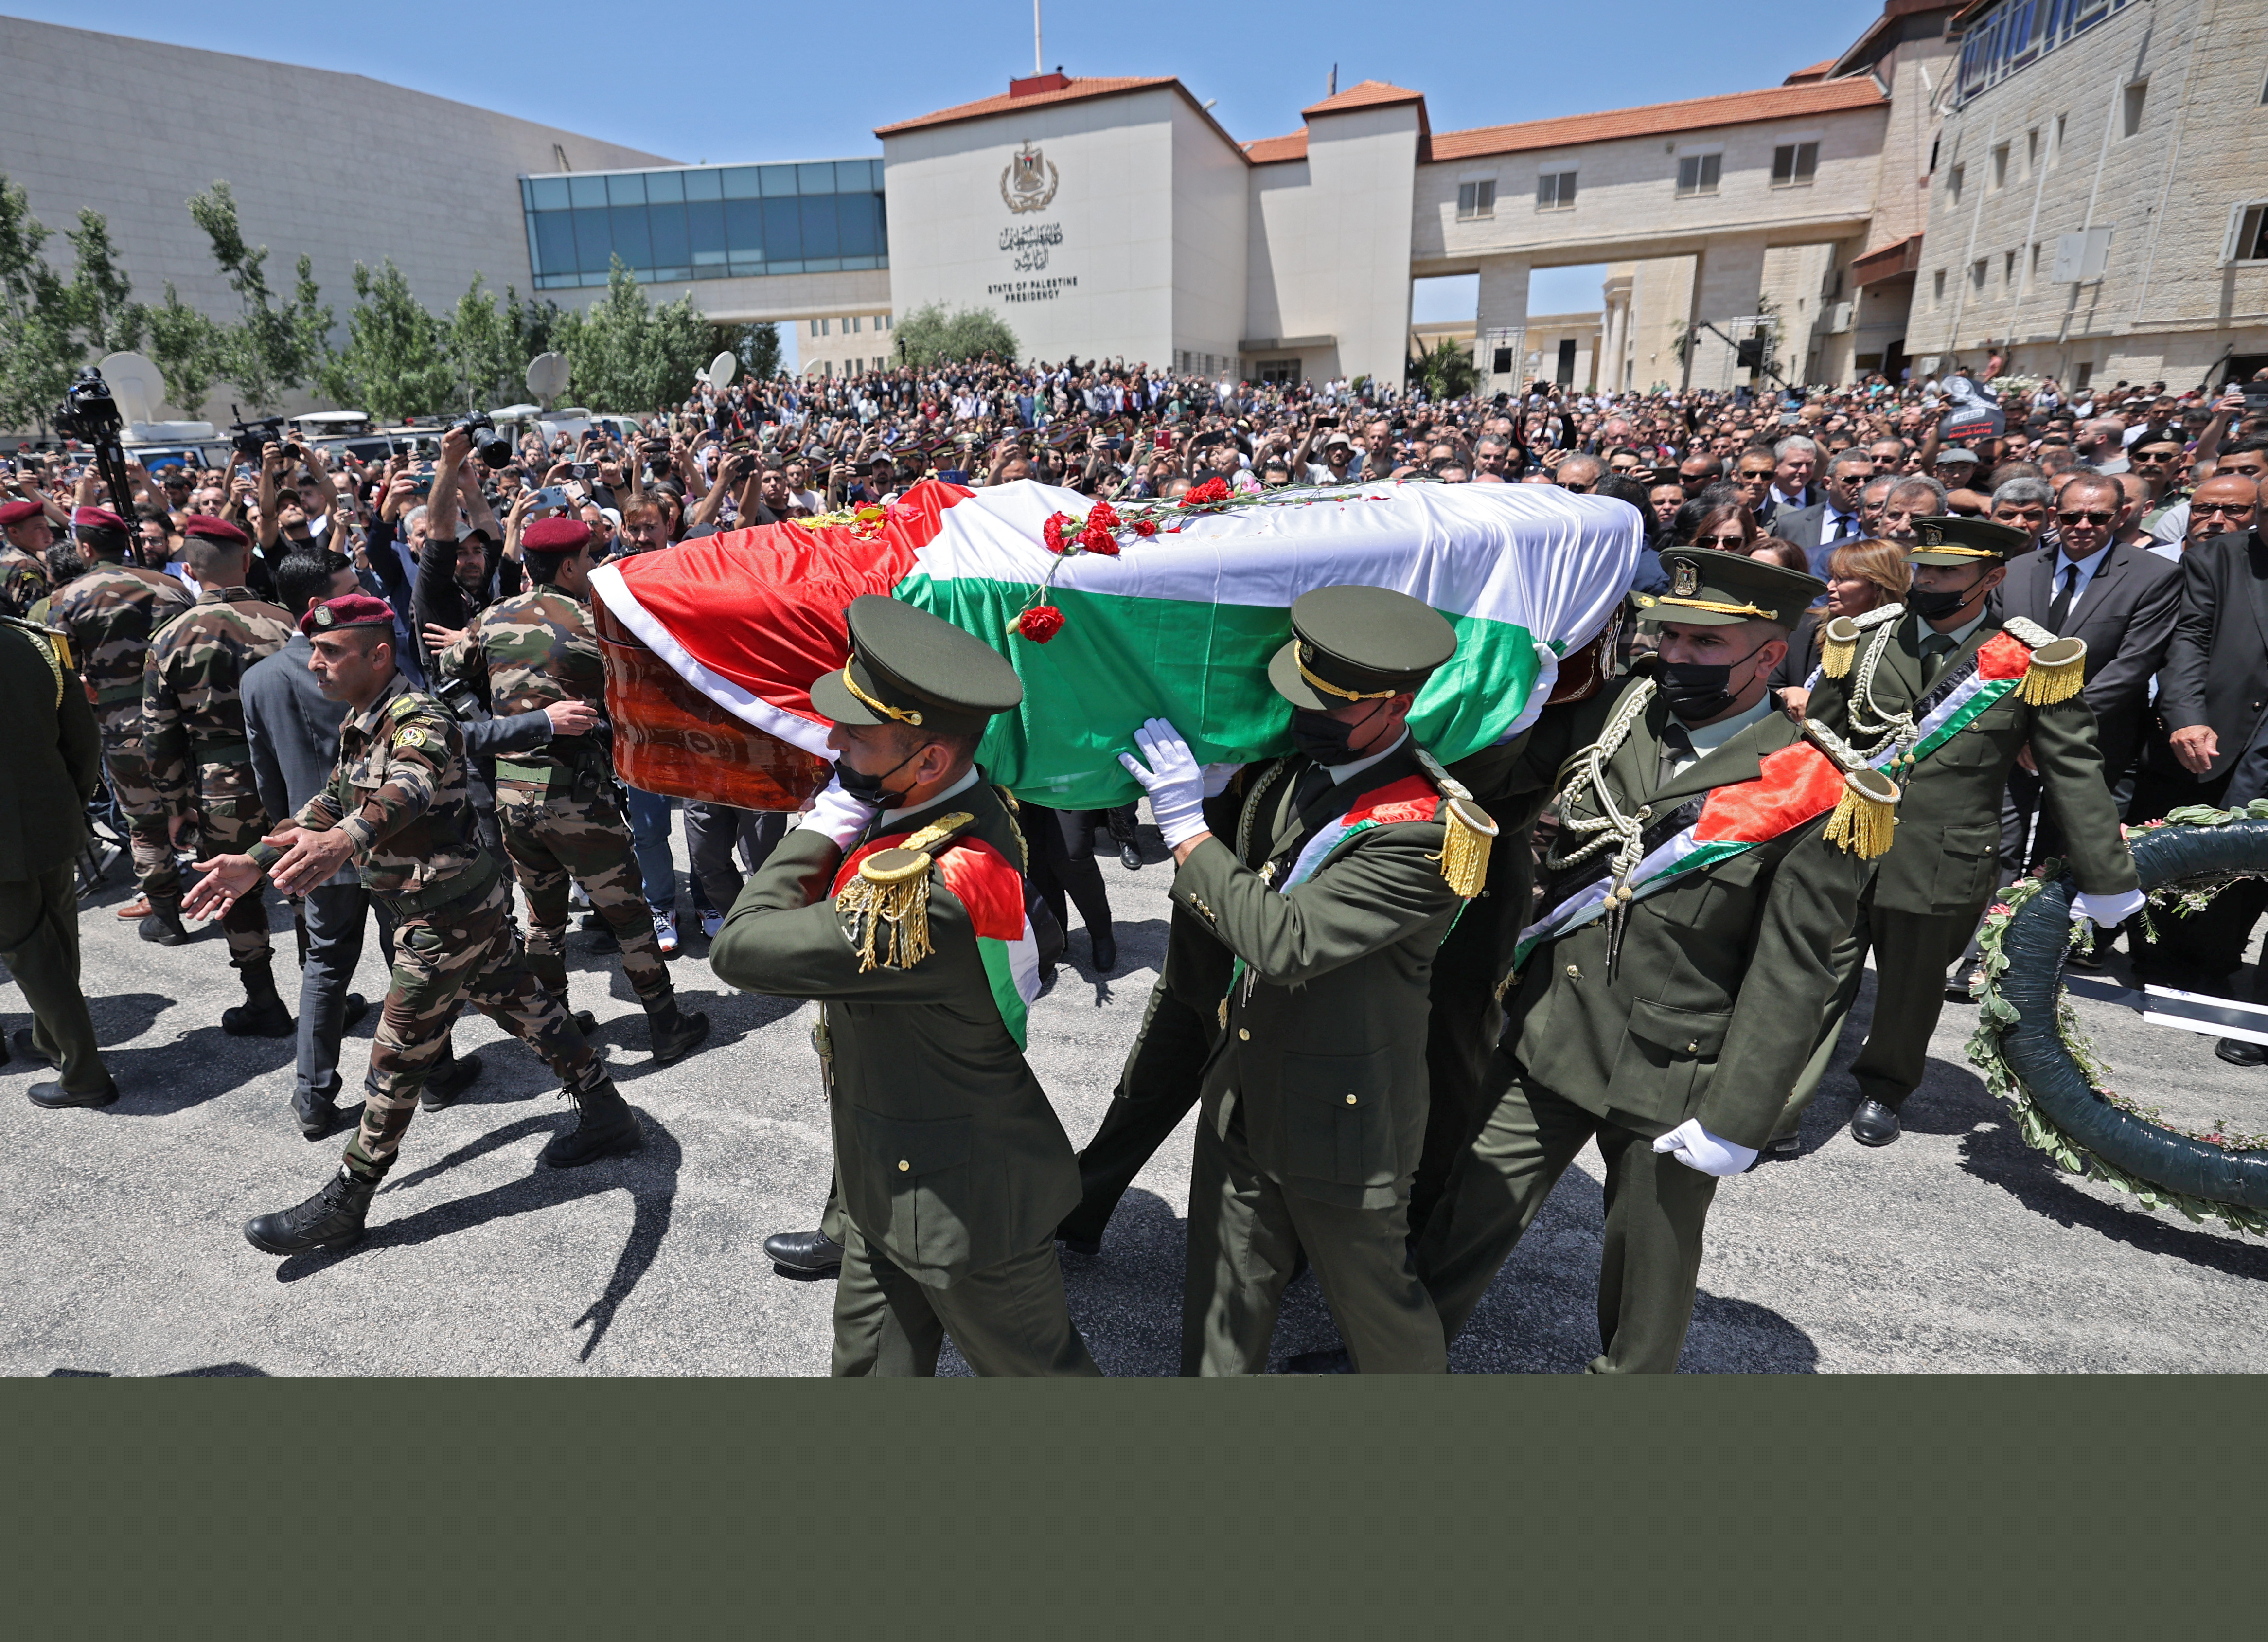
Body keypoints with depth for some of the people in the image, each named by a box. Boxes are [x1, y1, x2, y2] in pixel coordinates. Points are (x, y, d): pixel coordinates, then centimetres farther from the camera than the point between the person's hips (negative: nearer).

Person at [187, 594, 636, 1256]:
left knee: (398, 1058, 2)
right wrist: (254, 863, 10)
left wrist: (341, 841, -64)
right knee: (524, 1007, 17)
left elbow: (407, 790, -45)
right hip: (474, 904, 10)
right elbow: (332, 801, 18)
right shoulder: (359, 722, 9)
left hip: (449, 915, -10)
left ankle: (344, 1206, 17)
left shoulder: (419, 721, -24)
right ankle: (606, 1116, 30)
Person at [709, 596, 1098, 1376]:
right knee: (874, 1359, 25)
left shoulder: (936, 892, -37)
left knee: (1033, 1362, 18)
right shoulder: (971, 808, -6)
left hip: (960, 1203, -9)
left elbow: (740, 948, -28)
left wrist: (821, 827, -20)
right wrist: (838, 823, -7)